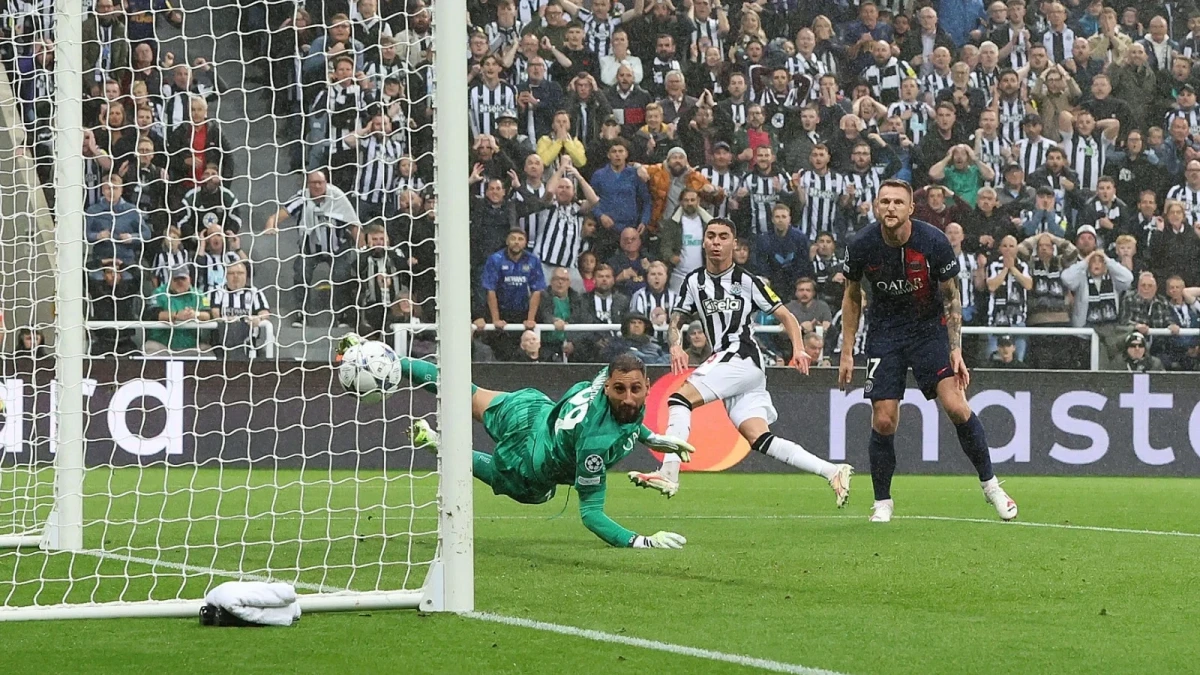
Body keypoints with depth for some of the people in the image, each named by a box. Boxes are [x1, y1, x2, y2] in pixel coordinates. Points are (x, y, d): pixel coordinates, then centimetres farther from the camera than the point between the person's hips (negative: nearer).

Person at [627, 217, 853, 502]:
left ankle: (668, 473, -26)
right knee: (760, 439, -5)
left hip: (744, 358, -6)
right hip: (722, 360, 6)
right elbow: (676, 321, 15)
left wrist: (798, 349, -13)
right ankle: (833, 473, -6)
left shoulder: (747, 281, 0)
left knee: (680, 398, -20)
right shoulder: (694, 281, 14)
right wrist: (675, 345, -7)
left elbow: (785, 316, 2)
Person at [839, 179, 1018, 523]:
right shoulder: (862, 246, -13)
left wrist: (955, 350, -12)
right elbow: (852, 297, 4)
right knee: (883, 421, -6)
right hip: (885, 333, 1)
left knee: (956, 406, -14)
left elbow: (951, 297, -6)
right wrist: (847, 353, 3)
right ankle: (882, 501, 11)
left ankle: (989, 483, 4)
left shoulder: (934, 242, -18)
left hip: (930, 326, -1)